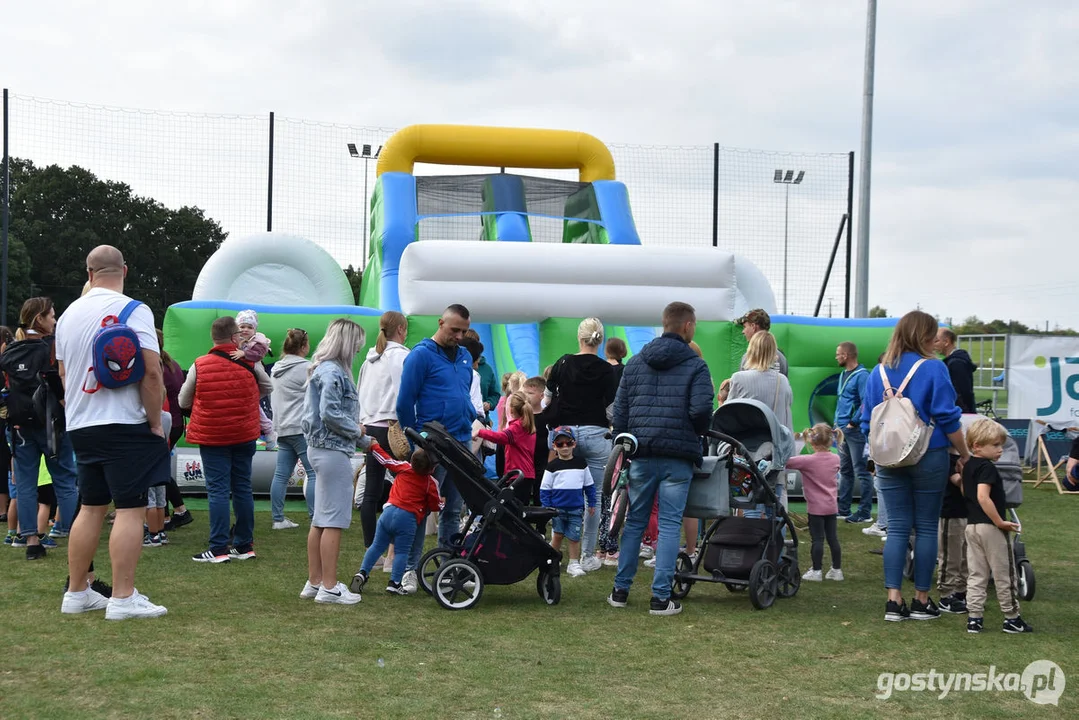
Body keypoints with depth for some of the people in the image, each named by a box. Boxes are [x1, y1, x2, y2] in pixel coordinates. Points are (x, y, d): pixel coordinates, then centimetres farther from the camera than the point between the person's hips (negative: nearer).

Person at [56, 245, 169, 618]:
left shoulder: (69, 314, 11)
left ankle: (76, 592, 18)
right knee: (130, 509, -4)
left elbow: (64, 374, 17)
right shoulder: (134, 311, -10)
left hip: (80, 425, 7)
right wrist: (156, 423, -8)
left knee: (91, 508, 14)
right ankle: (123, 598, -6)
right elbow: (152, 373, -16)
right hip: (125, 425, -7)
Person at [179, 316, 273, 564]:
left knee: (217, 490, -1)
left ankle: (218, 548, -5)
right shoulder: (250, 363, -4)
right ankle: (244, 545, 16)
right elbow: (268, 388, 12)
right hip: (244, 435, 2)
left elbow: (183, 401, 1)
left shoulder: (199, 366, -9)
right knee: (242, 489, 11)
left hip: (211, 437, -2)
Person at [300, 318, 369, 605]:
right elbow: (330, 414, -23)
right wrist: (357, 430, -7)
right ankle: (329, 588, -3)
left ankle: (315, 582, 21)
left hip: (322, 449, 10)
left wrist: (365, 442, 19)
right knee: (334, 520, -6)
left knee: (321, 520, 14)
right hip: (333, 450, -10)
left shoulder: (327, 369, 15)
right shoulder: (333, 372, -15)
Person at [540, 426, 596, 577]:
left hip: (576, 508, 1)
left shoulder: (581, 463, 4)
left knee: (574, 537, 0)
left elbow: (589, 484, 11)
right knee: (557, 535, 6)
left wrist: (592, 503, 11)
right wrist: (547, 508, -6)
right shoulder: (552, 466, -2)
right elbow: (545, 489, 0)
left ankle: (574, 564, 11)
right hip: (557, 508, -1)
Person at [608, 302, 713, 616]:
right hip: (678, 458, -4)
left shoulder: (635, 362, 10)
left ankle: (621, 590, 17)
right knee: (669, 525, 0)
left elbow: (619, 411, 8)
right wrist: (699, 432, 7)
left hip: (641, 456, 4)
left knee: (634, 522, 14)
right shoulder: (695, 365, -4)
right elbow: (701, 409, -15)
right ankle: (661, 597, -2)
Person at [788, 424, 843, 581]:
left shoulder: (808, 461, -16)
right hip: (831, 505, 5)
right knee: (832, 537, 10)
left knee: (817, 538, -1)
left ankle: (816, 571, 2)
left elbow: (787, 462, -15)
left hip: (816, 506, -5)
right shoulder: (835, 459, 2)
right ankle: (837, 570, 16)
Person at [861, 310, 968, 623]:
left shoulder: (878, 372, 6)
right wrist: (964, 454, 0)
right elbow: (948, 419, -10)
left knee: (897, 528, 6)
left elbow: (867, 421, 10)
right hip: (929, 458, -4)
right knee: (926, 528, 6)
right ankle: (921, 601, 11)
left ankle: (894, 601, 0)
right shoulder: (933, 369, -9)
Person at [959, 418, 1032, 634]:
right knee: (1004, 575, 4)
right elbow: (983, 497, -26)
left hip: (971, 525, 8)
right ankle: (1012, 619, 12)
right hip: (990, 527, -8)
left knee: (977, 575, 10)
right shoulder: (987, 468, -17)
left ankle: (974, 618, 7)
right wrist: (1000, 522, -23)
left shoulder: (968, 466, 10)